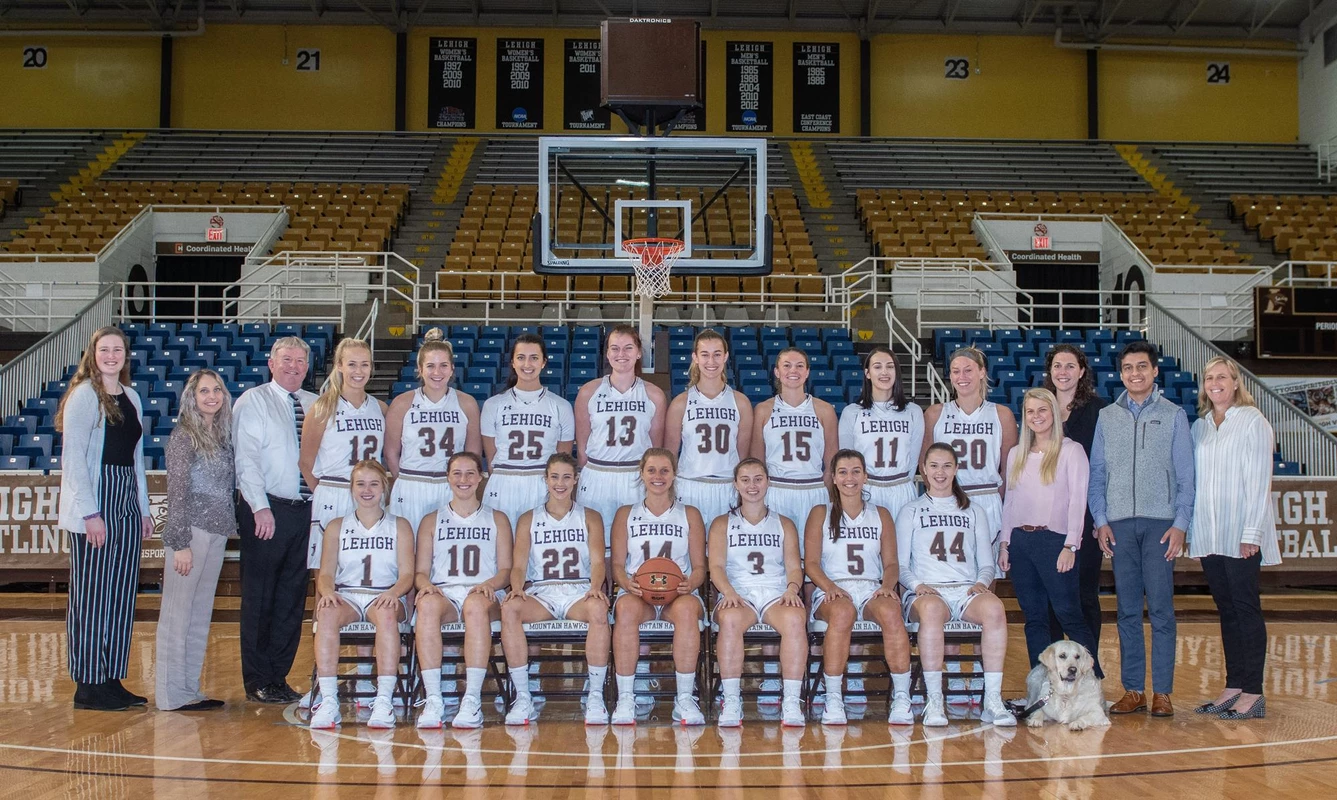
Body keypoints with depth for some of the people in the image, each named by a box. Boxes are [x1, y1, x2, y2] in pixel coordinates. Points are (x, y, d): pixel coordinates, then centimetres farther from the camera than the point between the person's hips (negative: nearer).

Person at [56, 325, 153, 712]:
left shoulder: (131, 398, 14)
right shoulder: (83, 395, -6)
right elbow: (73, 457, -11)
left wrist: (144, 508, 13)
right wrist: (90, 513, -16)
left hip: (127, 505, 7)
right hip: (94, 505, -7)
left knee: (122, 595, 8)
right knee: (91, 596, -2)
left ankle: (112, 680, 14)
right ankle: (88, 685, 4)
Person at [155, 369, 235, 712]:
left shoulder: (222, 435, 14)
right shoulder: (184, 436, -6)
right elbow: (177, 491, -10)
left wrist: (227, 529, 9)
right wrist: (180, 543, -14)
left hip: (217, 534, 7)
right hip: (192, 531, -7)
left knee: (200, 615, 11)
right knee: (177, 613, -1)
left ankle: (190, 689, 19)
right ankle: (171, 694, 4)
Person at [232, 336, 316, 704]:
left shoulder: (315, 405, 13)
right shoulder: (253, 401, 0)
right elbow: (246, 457, -8)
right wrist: (261, 507, -17)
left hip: (306, 509, 4)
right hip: (266, 510, -4)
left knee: (293, 597, 8)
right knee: (259, 597, 1)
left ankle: (279, 676, 18)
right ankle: (257, 681, 11)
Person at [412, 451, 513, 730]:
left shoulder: (497, 519, 20)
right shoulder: (432, 521, 22)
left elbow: (506, 570, 11)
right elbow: (421, 571, 14)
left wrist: (489, 584, -12)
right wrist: (425, 584, -10)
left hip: (483, 595, -1)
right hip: (443, 594, 1)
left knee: (476, 603, -39)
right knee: (427, 603, -37)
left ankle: (472, 699, -43)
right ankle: (433, 699, -40)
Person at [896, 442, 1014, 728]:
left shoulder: (973, 511, 24)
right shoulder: (910, 512, 18)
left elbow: (987, 563, 18)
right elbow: (900, 565, 10)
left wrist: (981, 582, -5)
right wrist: (917, 585, -11)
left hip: (966, 590, 2)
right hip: (927, 592, -2)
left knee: (994, 608, -35)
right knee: (931, 609, -40)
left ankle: (992, 701, -34)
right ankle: (934, 701, -37)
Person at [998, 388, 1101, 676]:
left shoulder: (1070, 450, 0)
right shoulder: (1016, 454, 15)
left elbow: (1077, 500, -5)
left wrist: (1070, 546, -12)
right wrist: (1005, 544, 10)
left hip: (1053, 539, -5)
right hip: (1020, 541, 5)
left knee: (1068, 614, -8)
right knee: (1034, 617, 6)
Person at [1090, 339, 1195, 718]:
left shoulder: (1173, 416, 6)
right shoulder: (1106, 417, 11)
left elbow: (1186, 475, 3)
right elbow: (1096, 473, 11)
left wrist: (1180, 524, -6)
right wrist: (1100, 520, 1)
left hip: (1160, 523, -2)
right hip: (1119, 524, 2)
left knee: (1161, 609, -3)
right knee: (1127, 610, 5)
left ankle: (1162, 691, 3)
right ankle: (1133, 690, 10)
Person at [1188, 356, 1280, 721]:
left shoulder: (1252, 420, -3)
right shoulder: (1199, 426, 13)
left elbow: (1259, 479, -9)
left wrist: (1252, 533, -14)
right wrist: (1191, 530, 6)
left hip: (1240, 534, -5)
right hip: (1209, 536, 5)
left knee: (1246, 608, -3)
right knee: (1226, 610, 8)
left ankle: (1253, 693, 0)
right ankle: (1233, 688, 13)